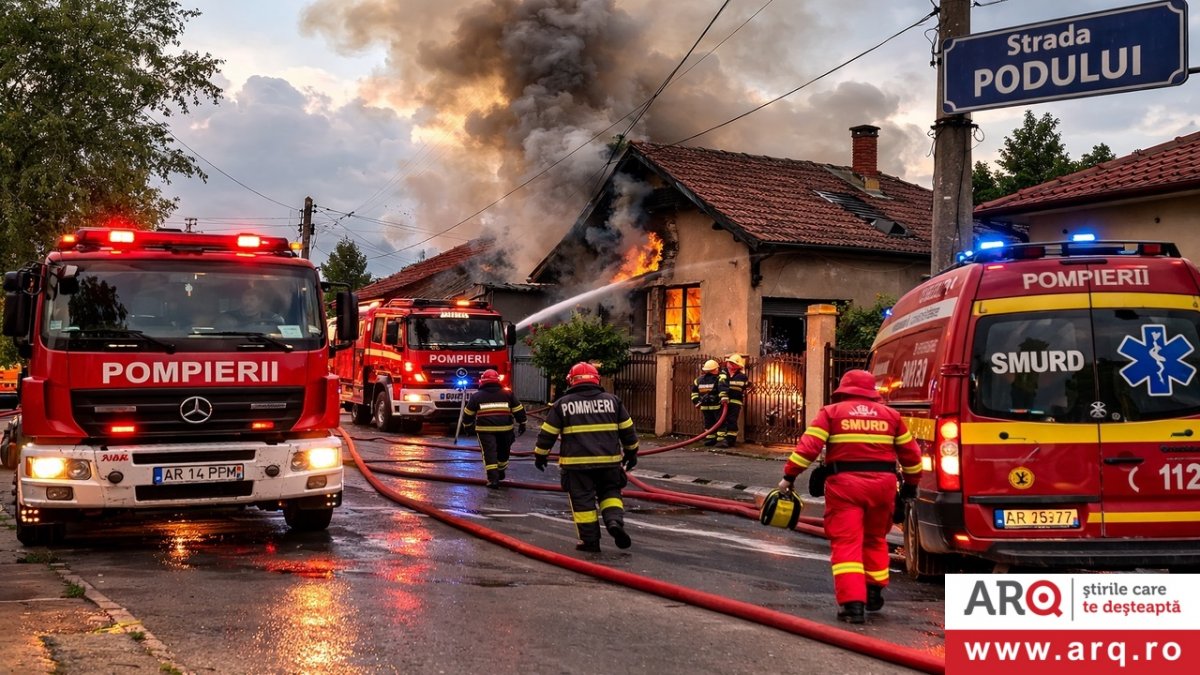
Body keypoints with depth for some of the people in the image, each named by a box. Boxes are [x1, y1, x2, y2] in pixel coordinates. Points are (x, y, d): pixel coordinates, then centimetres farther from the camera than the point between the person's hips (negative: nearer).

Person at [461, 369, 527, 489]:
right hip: (505, 428, 2)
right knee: (503, 451, 21)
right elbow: (519, 410, 6)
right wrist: (522, 424, 16)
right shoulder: (508, 394, 5)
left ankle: (493, 478, -13)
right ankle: (501, 473, 39)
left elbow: (468, 413, 10)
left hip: (485, 429, -2)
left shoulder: (476, 396, 3)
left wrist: (467, 424, 26)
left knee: (489, 453, -2)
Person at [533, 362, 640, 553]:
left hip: (576, 463, -2)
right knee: (610, 492, 18)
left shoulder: (562, 404, 2)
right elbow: (627, 429, 11)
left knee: (582, 500, 7)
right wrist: (631, 452, 24)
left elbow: (548, 433, 4)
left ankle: (590, 540, 7)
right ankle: (615, 521, -7)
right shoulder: (612, 400, 7)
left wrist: (540, 455, 17)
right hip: (609, 461, 2)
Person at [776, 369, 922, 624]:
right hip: (882, 483, 3)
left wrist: (789, 476, -2)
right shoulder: (890, 414, 13)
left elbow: (808, 446, -6)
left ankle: (853, 603, -10)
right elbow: (910, 452, 16)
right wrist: (911, 484, 28)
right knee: (875, 539, 23)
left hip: (845, 482, -3)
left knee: (846, 543, -1)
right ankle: (874, 592, 31)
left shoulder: (831, 412, 4)